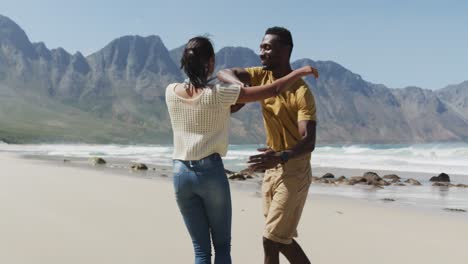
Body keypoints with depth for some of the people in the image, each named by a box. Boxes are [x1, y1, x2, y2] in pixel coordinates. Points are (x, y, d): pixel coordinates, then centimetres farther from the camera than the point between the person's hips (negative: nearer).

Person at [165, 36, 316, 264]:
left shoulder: (171, 92, 0)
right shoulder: (218, 95, -12)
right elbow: (273, 90, -9)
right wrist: (299, 72, 6)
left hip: (181, 173, 4)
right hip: (211, 172, -4)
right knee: (222, 245, 12)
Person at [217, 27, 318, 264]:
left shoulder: (301, 92, -20)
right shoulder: (262, 76, 1)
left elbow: (309, 141, -28)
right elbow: (224, 73, -7)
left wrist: (282, 156, -47)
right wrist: (240, 85, -29)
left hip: (294, 171, -8)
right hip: (272, 168, 8)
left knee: (271, 239, -7)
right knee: (280, 238, 14)